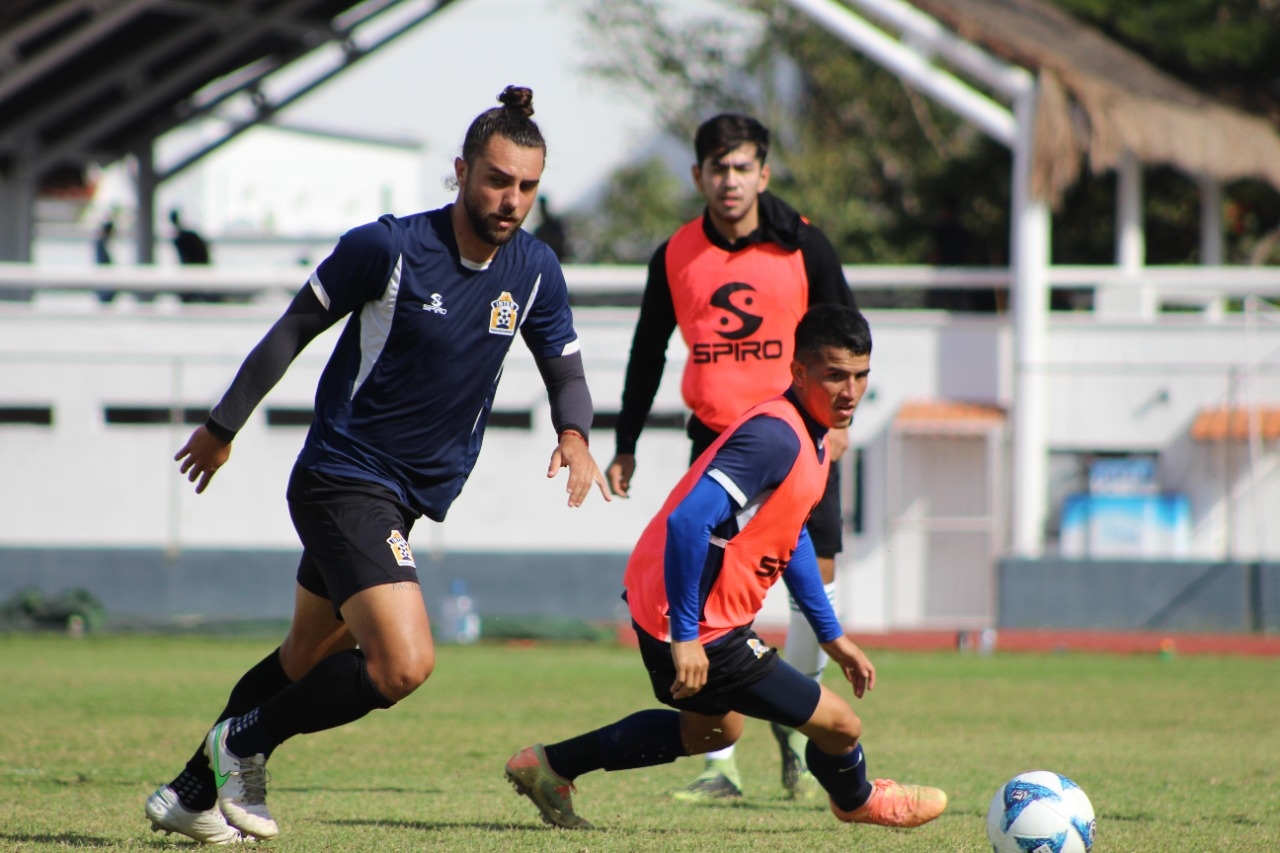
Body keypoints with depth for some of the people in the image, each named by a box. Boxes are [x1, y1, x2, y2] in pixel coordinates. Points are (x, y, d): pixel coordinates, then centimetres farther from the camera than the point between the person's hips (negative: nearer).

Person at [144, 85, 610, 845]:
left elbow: (565, 371, 10)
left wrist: (575, 437, -13)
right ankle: (246, 743, 1)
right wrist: (223, 428, 3)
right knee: (404, 664, -20)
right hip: (343, 480, -7)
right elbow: (295, 328, -5)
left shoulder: (535, 271, -1)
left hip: (408, 495, 7)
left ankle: (189, 794, 36)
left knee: (308, 660, 19)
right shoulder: (387, 247, -17)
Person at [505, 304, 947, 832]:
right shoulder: (775, 437, -26)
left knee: (713, 730, 34)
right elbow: (688, 522, -34)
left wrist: (831, 635, 22)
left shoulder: (809, 436, 6)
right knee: (838, 724, -3)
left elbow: (790, 535, 21)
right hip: (701, 628, -11)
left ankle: (547, 767, 38)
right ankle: (857, 801, 32)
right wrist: (685, 636, -29)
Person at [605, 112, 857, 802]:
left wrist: (836, 416, -8)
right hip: (715, 435, 1)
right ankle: (720, 765, -4)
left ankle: (794, 724, 18)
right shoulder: (675, 257, 0)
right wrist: (625, 446, 9)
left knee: (815, 577, -7)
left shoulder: (802, 246, -5)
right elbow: (648, 352, 10)